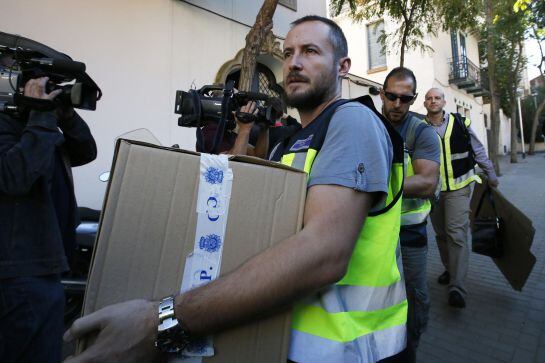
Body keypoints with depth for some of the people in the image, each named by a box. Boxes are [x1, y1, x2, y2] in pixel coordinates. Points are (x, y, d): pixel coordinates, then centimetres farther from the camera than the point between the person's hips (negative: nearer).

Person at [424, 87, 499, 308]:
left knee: (457, 234, -11)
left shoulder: (460, 123, 0)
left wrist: (491, 175, 16)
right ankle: (450, 270, 35)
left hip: (458, 187, -1)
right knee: (441, 234, 13)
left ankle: (457, 288, -8)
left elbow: (478, 151, 10)